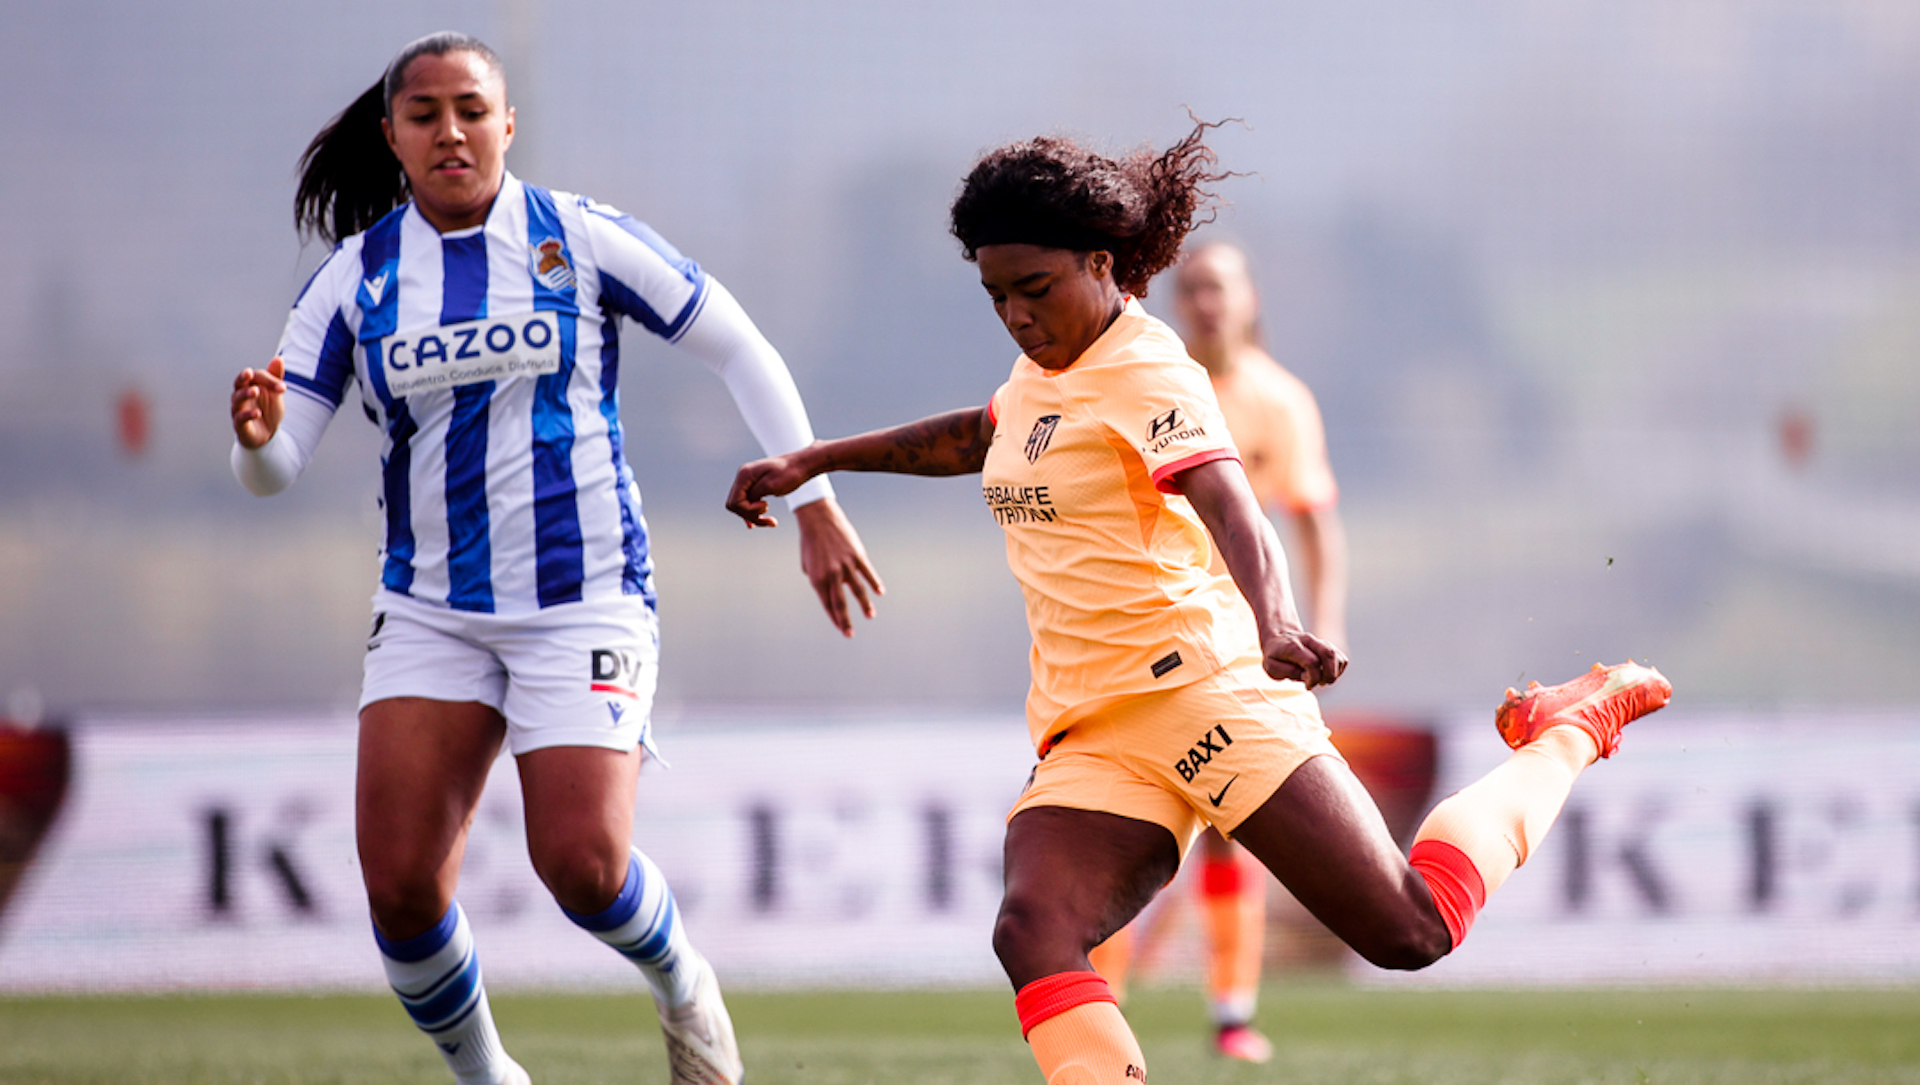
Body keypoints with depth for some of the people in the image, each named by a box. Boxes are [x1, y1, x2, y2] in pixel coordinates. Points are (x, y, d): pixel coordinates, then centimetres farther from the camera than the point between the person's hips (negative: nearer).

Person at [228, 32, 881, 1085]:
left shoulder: (581, 238, -4)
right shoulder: (353, 279, 2)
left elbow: (740, 351, 3)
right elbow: (272, 470, -1)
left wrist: (814, 504, 0)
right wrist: (257, 433, -25)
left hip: (586, 596, -3)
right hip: (431, 609, 3)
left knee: (583, 867, -17)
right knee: (398, 878, -11)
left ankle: (680, 980, 18)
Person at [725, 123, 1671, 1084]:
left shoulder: (1148, 377, -10)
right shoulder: (1047, 365, 15)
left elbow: (1231, 510, -27)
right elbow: (980, 438, 39)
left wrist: (1274, 624, -47)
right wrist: (812, 462, 40)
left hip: (1196, 686, -7)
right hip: (1088, 741, 7)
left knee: (1411, 932, -6)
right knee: (1034, 933, -22)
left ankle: (1568, 734, 18)